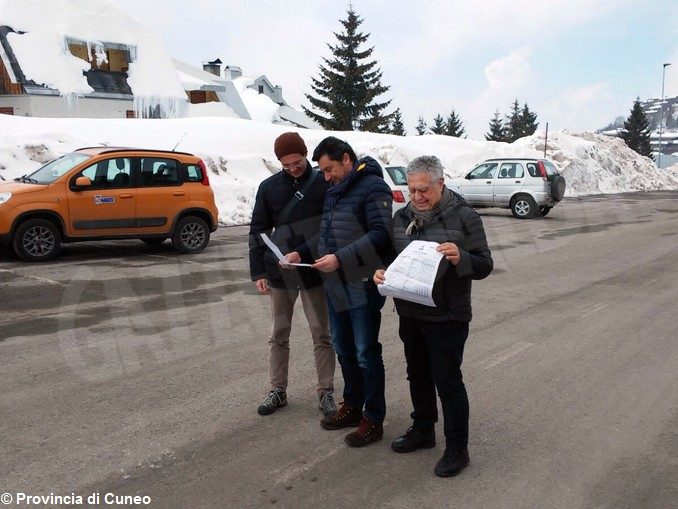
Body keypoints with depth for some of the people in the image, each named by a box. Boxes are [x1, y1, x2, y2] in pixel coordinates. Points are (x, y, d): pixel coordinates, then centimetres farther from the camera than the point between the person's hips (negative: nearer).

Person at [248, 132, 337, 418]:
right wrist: (258, 271, 0)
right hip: (280, 273, 3)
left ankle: (326, 392, 19)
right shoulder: (269, 187, 3)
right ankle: (278, 391, 25)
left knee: (321, 335, 6)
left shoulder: (324, 183, -4)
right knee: (279, 335, 12)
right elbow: (258, 231, 6)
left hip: (315, 271, -2)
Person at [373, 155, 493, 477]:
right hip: (410, 313, 6)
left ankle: (457, 449, 18)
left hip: (447, 316, -6)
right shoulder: (402, 217, 6)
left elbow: (484, 266, -11)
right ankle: (422, 430, 39)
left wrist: (459, 257, -31)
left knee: (448, 381, 2)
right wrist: (381, 272, -7)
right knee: (418, 375, 20)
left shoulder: (463, 217, -11)